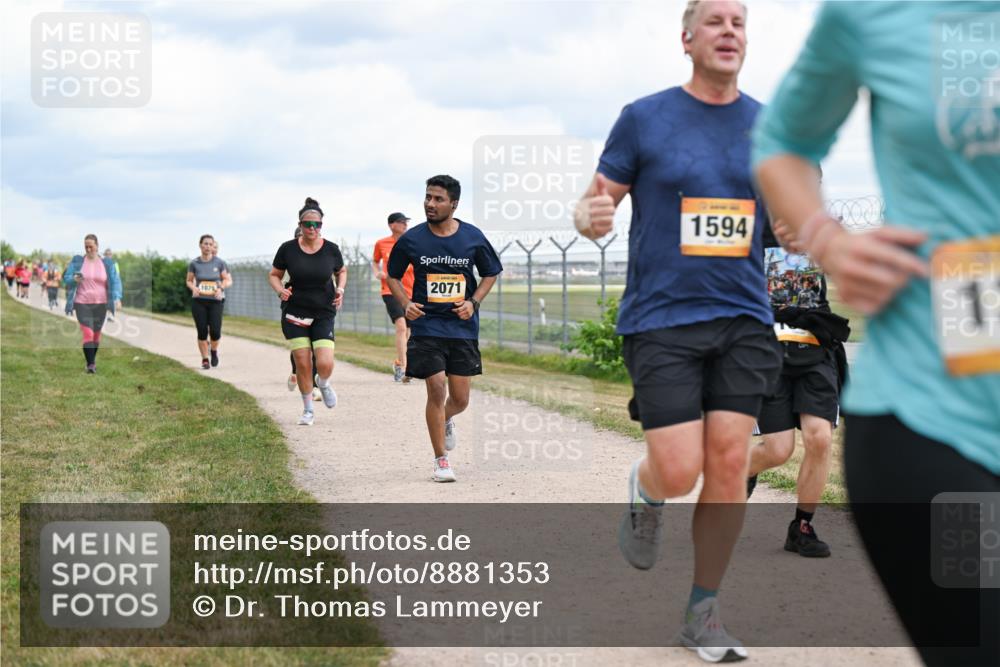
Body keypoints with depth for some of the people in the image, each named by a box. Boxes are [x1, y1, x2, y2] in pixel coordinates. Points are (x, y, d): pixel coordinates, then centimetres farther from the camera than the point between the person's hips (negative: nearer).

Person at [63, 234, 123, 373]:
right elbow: (66, 278, 2)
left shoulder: (107, 263, 2)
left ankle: (93, 360, 30)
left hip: (100, 304, 2)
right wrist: (74, 279, -22)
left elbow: (115, 281, -2)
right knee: (87, 334, -15)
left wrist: (117, 298, -18)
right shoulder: (77, 261, 1)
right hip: (82, 303, -2)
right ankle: (90, 364, -15)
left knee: (96, 334, 11)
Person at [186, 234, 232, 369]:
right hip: (199, 301, 0)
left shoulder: (219, 263, 1)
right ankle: (205, 360, 10)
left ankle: (214, 351, 22)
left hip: (215, 301, 0)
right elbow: (189, 281, 12)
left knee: (215, 331, -9)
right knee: (202, 332, -3)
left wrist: (221, 287, -13)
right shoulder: (194, 263, 2)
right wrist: (193, 288, -10)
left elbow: (229, 281, 7)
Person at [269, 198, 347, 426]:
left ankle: (323, 384, 25)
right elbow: (273, 275, 8)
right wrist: (281, 290, -12)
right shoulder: (288, 249, -6)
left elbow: (342, 272, 17)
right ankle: (308, 410, 17)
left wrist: (340, 289, -2)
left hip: (323, 314, 0)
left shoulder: (331, 249, -3)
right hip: (294, 313, 0)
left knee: (325, 364, -12)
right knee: (302, 363, -3)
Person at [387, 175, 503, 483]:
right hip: (426, 325, -1)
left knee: (460, 399, 5)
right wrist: (406, 304, -8)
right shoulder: (411, 239, -4)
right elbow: (393, 276, 9)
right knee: (436, 388, -12)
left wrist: (473, 302, -5)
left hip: (463, 327, 2)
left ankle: (445, 420, 44)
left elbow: (491, 273, 11)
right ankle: (441, 461, 2)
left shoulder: (473, 237, -2)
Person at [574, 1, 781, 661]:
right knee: (679, 472, -10)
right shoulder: (644, 119, 0)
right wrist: (591, 218, -21)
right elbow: (594, 204, 3)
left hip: (744, 319, 3)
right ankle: (644, 491, 29)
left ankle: (704, 612, 12)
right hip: (662, 320, -3)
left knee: (729, 462, -3)